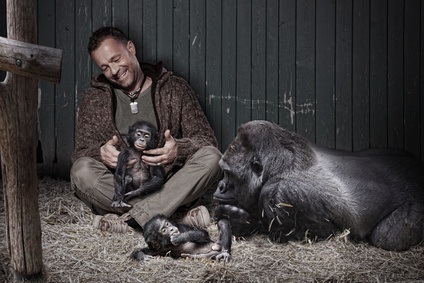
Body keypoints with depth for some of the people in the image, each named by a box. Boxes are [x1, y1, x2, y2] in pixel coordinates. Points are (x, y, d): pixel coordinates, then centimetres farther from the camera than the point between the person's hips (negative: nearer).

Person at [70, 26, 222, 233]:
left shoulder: (174, 88, 9)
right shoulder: (94, 98, 13)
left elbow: (207, 141, 3)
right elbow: (80, 152, 5)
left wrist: (179, 150, -21)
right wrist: (100, 152, -21)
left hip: (169, 185, 0)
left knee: (211, 157, -25)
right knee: (81, 171, -29)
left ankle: (128, 218, -31)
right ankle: (177, 215, -29)